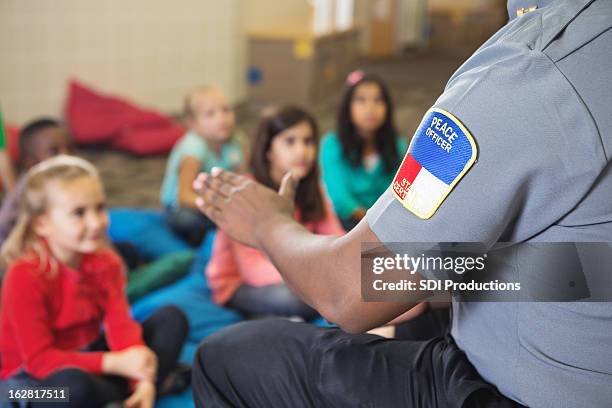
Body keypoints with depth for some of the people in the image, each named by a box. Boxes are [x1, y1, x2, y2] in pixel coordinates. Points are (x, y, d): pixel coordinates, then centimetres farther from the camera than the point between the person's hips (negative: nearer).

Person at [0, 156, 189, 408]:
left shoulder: (105, 263, -4)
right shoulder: (25, 277, -24)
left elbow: (121, 325, -13)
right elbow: (39, 359, -26)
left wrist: (143, 381, -31)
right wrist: (114, 363, -35)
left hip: (90, 355, 6)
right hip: (35, 378, -6)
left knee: (172, 318, -3)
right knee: (74, 385, -42)